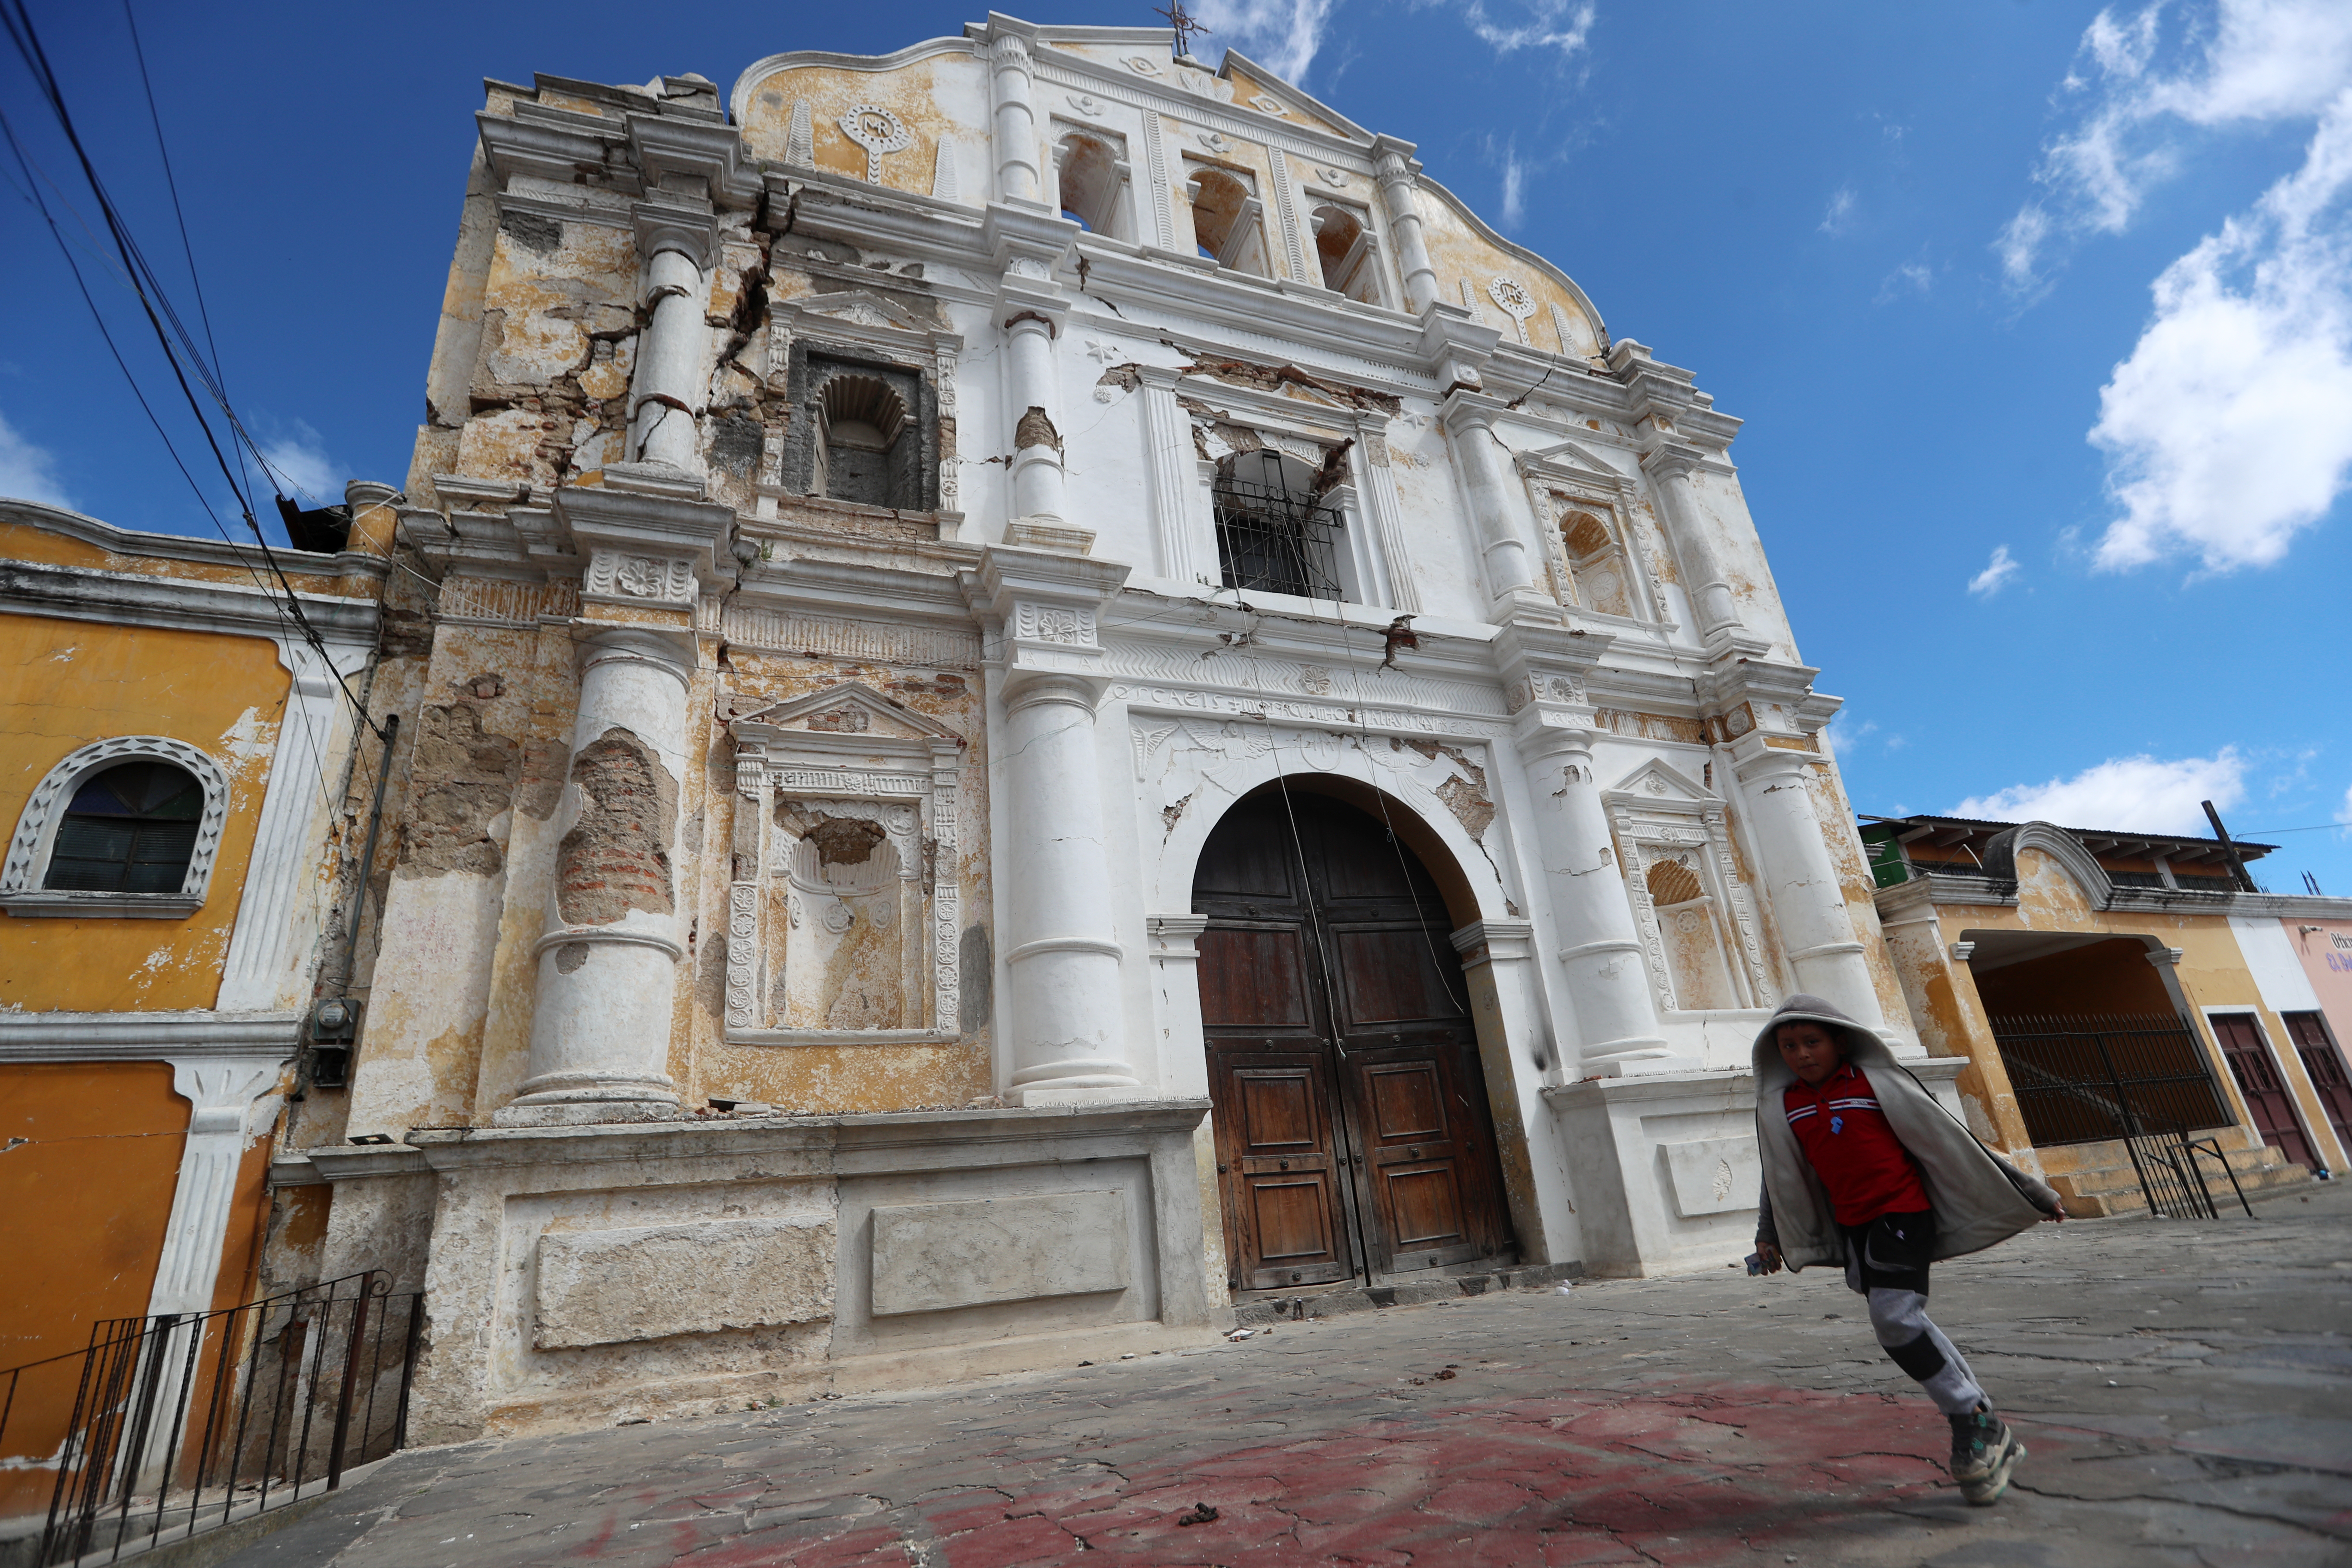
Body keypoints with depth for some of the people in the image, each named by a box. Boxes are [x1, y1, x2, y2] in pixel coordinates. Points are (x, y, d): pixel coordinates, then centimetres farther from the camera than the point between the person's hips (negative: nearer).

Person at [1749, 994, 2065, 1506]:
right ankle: (1990, 1435, 23)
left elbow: (1949, 1138, -2)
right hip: (1852, 1224, 5)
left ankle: (1972, 1425, 0)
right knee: (1905, 1325, 7)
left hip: (1904, 1210, -5)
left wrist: (2028, 1193, 2)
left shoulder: (1877, 1082, -8)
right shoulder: (1780, 1106, 3)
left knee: (1895, 1315, -19)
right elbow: (1780, 1176, 14)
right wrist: (1770, 1238, 15)